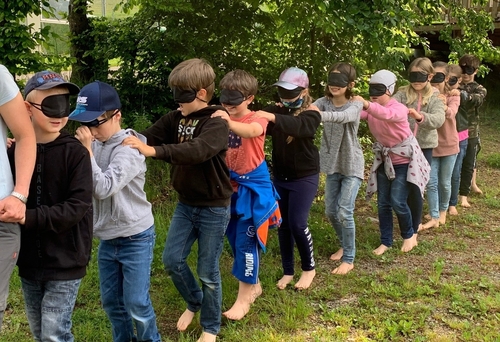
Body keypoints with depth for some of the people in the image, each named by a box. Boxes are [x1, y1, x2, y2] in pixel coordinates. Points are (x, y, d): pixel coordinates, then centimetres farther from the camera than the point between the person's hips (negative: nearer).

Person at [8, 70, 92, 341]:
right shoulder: (15, 151, -2)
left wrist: (29, 217, -27)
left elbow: (77, 206, -19)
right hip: (29, 260, 4)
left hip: (65, 260, -4)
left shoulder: (75, 152, -12)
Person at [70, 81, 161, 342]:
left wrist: (87, 151, -23)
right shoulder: (96, 144, 0)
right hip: (107, 238, 6)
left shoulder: (129, 149, -19)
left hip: (135, 237, -6)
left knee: (137, 303, 2)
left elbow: (104, 188, -28)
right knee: (111, 300, 16)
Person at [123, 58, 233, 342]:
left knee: (208, 271, 4)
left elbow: (198, 150, -38)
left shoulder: (217, 123, -20)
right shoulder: (175, 118, 2)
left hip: (214, 208, -6)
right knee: (172, 259, 8)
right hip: (186, 204, 6)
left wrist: (153, 151, -47)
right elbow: (148, 137, -6)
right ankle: (194, 302, 37)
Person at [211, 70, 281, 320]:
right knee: (234, 239, 15)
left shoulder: (256, 119, -14)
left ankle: (244, 297, 10)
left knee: (246, 241, -2)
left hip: (252, 187, -6)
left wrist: (228, 122, -57)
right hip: (229, 186, 6)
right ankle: (253, 285, 34)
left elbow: (251, 131, -39)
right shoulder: (222, 120, 2)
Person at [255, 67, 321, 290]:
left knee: (297, 224, -8)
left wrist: (273, 118, -51)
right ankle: (287, 271, 22)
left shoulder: (311, 113, -12)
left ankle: (309, 268, 15)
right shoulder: (277, 110, 1)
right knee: (283, 224, 9)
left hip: (304, 177, -5)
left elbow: (299, 126, -34)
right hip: (279, 177, 5)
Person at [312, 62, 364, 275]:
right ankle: (345, 245, 37)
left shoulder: (355, 105, -15)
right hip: (332, 164, 5)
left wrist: (319, 114, -56)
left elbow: (343, 117, -38)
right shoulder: (324, 101, -3)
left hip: (352, 166, -5)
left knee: (344, 212, -10)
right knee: (330, 211, 12)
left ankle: (349, 259, 6)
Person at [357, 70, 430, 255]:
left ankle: (409, 235, 17)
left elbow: (387, 114, -47)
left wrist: (367, 104, -61)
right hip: (384, 160, 6)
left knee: (398, 202, -10)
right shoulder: (371, 108, -4)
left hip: (404, 160, -6)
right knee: (383, 203, 5)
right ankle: (385, 241, 18)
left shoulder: (399, 109, -23)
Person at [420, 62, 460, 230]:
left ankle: (443, 211, 33)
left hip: (448, 145, -1)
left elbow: (451, 113, -28)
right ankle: (434, 218, 8)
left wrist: (444, 106, -51)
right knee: (431, 183, 0)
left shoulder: (453, 96, -8)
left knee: (444, 183, 10)